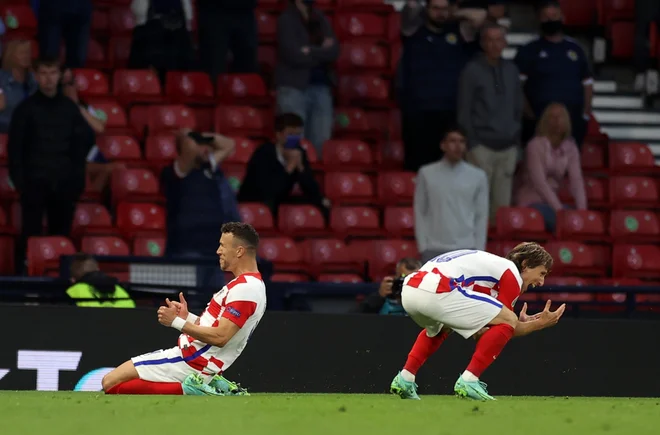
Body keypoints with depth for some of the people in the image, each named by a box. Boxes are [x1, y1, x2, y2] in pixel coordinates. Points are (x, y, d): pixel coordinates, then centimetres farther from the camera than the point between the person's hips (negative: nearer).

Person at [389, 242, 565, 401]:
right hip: (437, 292, -9)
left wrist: (520, 323, 36)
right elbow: (504, 323, 7)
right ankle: (468, 381, -4)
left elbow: (479, 331, 31)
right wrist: (538, 324, 17)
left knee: (438, 328, 41)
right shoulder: (512, 274, 8)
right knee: (508, 321, 2)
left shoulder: (493, 264, 34)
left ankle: (404, 379, 25)